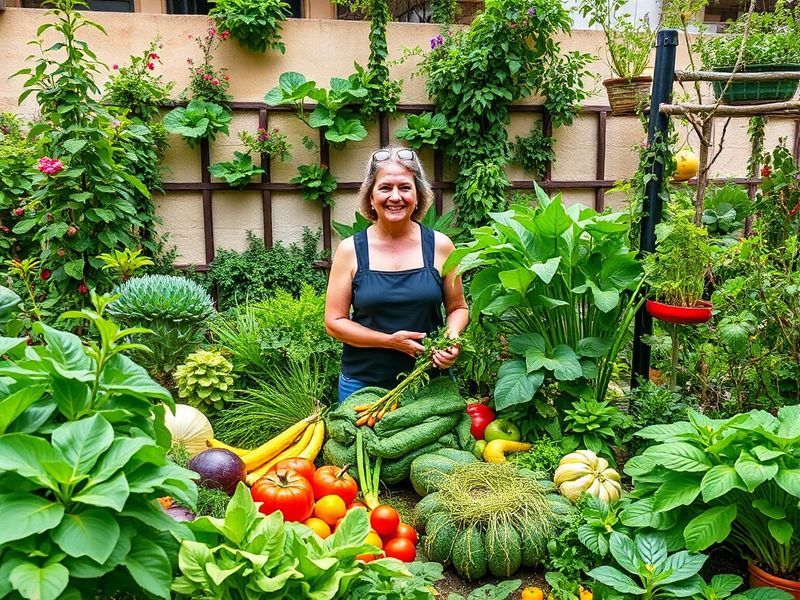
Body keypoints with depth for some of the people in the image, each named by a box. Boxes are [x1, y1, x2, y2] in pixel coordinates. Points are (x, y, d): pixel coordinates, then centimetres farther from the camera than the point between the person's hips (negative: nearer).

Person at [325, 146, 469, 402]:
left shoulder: (440, 246, -3)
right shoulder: (350, 250, -5)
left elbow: (458, 308, 8)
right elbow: (334, 322, -4)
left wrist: (452, 338, -14)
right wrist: (390, 341, -16)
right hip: (363, 382, 0)